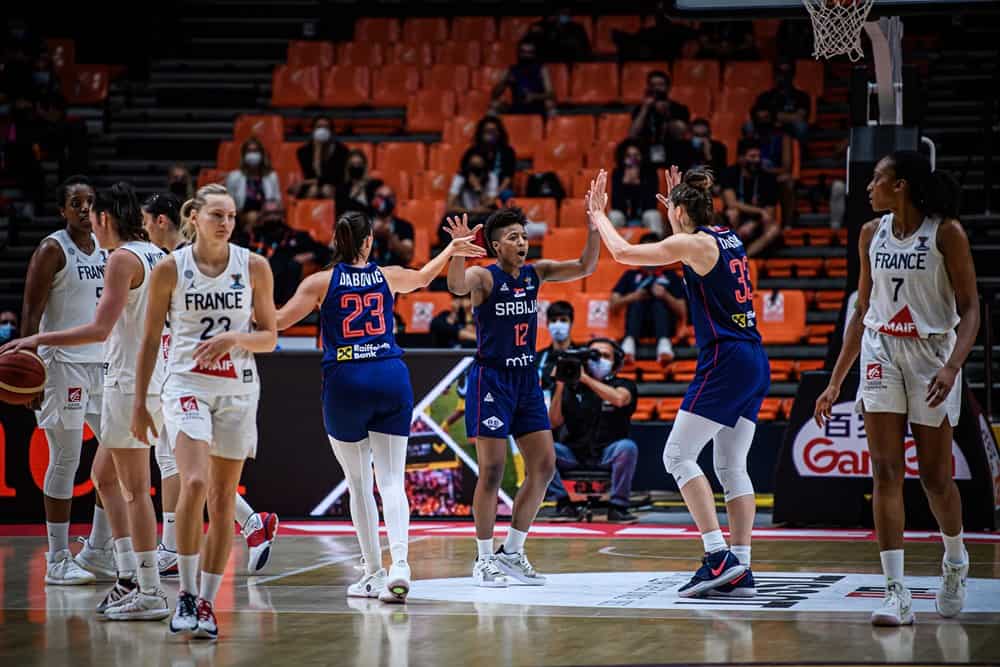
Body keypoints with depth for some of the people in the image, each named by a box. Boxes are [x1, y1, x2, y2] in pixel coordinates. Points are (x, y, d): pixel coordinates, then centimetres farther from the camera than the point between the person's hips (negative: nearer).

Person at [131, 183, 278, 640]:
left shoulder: (254, 267, 1)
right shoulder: (170, 268, -3)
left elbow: (269, 336, 7)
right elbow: (150, 340, 4)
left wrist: (234, 337, -14)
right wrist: (139, 402, 3)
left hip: (238, 391, 2)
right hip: (187, 385, -2)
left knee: (223, 500, 4)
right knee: (194, 483, -22)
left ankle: (207, 603, 13)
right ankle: (186, 594, -9)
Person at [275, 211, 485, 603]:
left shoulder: (321, 282, 0)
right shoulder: (387, 276, 10)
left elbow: (278, 321, -3)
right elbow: (423, 277, 32)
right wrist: (451, 250, 47)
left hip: (344, 382, -2)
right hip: (391, 379, 2)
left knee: (359, 483, 8)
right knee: (391, 479, -2)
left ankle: (374, 573, 11)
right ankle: (399, 563, -20)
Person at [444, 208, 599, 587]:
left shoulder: (536, 272, 7)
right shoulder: (483, 276, -10)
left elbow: (585, 268, 2)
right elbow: (456, 287, -32)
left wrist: (595, 227, -13)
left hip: (526, 378, 7)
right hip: (491, 379, -7)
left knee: (544, 466, 4)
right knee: (492, 469, -7)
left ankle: (512, 552, 15)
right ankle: (484, 560, 4)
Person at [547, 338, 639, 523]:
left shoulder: (623, 385, 5)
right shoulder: (572, 388, 9)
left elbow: (619, 399, -21)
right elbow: (554, 422, 2)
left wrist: (585, 378, -17)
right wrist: (560, 387, -8)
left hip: (607, 453, -2)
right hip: (574, 453, 2)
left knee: (627, 447, -34)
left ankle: (617, 507, -23)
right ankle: (563, 502, -18)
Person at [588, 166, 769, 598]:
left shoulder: (694, 243, -8)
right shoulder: (726, 237, 14)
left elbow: (623, 252, -3)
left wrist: (598, 215, 13)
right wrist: (676, 206, 44)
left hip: (725, 361, -9)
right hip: (755, 364, 9)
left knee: (678, 456, -5)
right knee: (732, 466, 9)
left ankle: (719, 557, -15)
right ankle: (740, 571, 5)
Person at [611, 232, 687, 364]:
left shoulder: (671, 276, 26)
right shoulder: (631, 275, 28)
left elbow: (682, 314, 14)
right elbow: (614, 306, 15)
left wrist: (666, 296, -5)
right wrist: (631, 297, -5)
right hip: (637, 327, 0)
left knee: (659, 303, -32)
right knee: (637, 302, -30)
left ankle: (664, 343, -60)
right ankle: (629, 342, -56)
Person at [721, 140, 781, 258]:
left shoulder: (768, 179, -6)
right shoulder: (730, 174, -9)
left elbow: (770, 214, -8)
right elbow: (731, 203, -22)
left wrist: (752, 225, -26)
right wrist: (760, 212, -25)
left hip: (756, 226, 2)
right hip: (731, 227, -2)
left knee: (775, 229, -29)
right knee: (732, 213, -33)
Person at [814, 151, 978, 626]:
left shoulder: (946, 232, -8)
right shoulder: (872, 234, 6)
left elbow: (970, 308, -9)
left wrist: (952, 366, -24)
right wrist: (835, 382, 13)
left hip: (932, 355, -4)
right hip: (881, 352, 4)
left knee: (935, 477, 3)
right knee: (886, 473, -7)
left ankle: (955, 561, 32)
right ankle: (896, 593, -8)